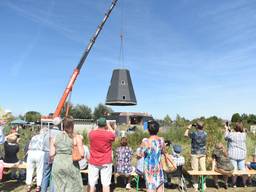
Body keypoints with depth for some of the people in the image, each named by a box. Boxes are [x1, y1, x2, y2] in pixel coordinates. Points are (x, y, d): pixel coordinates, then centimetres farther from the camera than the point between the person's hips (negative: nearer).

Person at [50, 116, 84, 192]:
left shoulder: (55, 137, 4)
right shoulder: (77, 138, -4)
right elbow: (81, 154, -9)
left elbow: (51, 155, 1)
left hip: (57, 165, 3)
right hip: (71, 165, -3)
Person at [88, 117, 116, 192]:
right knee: (106, 184, 3)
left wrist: (98, 126, 24)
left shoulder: (91, 133, -9)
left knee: (92, 184, 11)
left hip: (93, 162, 2)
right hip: (106, 163, -2)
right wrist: (108, 125, 21)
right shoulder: (109, 134, -12)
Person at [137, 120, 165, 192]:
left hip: (149, 167, -3)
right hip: (158, 166, 3)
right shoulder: (161, 140, -6)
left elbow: (140, 154, -12)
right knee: (159, 185, 16)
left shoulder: (146, 141, -20)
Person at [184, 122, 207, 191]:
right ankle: (204, 184, 15)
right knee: (203, 168, 9)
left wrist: (189, 128, 12)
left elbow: (185, 134, 1)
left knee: (195, 169, 2)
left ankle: (196, 185, 8)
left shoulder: (194, 133, -15)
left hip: (195, 153, -4)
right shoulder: (205, 133, -3)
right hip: (203, 153, 4)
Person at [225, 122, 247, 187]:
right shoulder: (244, 134, -4)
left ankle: (234, 184, 12)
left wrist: (226, 129, 13)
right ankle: (245, 184, 22)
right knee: (243, 169, 13)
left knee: (234, 169, 3)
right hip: (242, 155, 3)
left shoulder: (231, 134, -17)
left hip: (233, 155, -3)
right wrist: (230, 130, 18)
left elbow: (226, 137, 3)